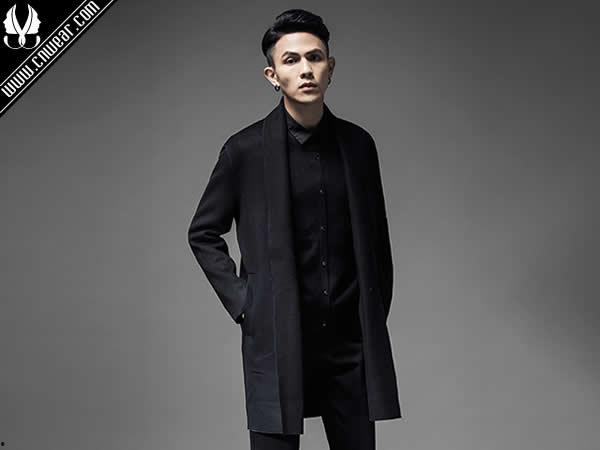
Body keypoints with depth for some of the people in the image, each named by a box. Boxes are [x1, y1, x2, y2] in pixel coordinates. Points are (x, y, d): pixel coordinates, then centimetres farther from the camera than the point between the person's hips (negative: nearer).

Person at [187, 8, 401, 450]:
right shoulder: (246, 149, -4)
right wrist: (240, 301, -2)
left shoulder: (358, 144, 5)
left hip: (351, 339, 3)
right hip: (276, 340, -3)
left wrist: (377, 317, 11)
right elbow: (203, 234, 6)